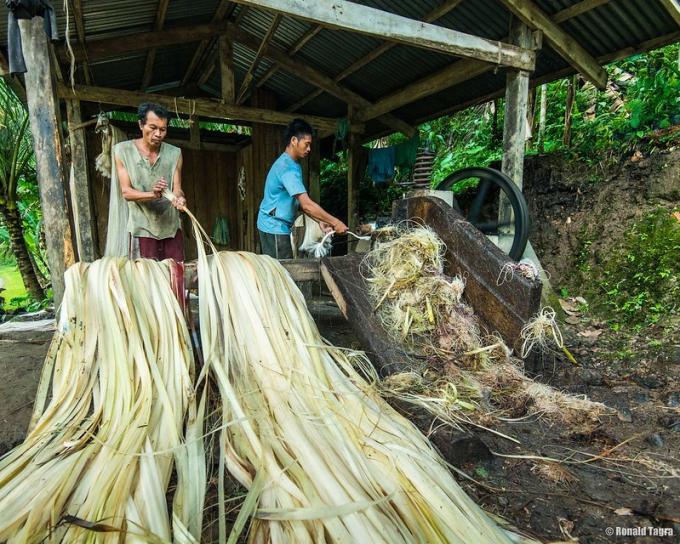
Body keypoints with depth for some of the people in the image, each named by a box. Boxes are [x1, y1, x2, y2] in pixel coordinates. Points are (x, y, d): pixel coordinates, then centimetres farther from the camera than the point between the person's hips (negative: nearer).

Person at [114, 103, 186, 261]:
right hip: (143, 227, -2)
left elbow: (177, 188, -2)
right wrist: (153, 194, -26)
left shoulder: (174, 153, 4)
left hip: (171, 226, 2)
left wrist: (179, 198, -26)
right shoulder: (123, 150, -2)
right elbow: (126, 192, -7)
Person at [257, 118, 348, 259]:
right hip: (275, 227, -10)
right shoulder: (287, 168, -21)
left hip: (277, 226, 10)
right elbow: (307, 204, -27)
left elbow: (300, 202, 13)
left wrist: (320, 221, 4)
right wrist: (335, 222, -22)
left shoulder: (293, 165, 12)